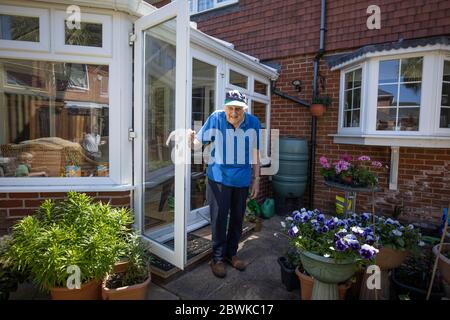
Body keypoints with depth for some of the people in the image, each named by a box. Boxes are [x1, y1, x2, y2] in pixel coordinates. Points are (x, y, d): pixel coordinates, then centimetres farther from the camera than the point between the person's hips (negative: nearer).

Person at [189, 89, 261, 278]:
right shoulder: (216, 119, -13)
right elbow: (198, 143, -12)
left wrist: (256, 180, 5)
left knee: (237, 219, 15)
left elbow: (255, 154, 3)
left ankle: (231, 253, 36)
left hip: (242, 180, 3)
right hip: (219, 179, -3)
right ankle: (218, 258, 24)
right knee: (219, 219, 3)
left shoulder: (254, 123, -6)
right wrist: (190, 139, -36)